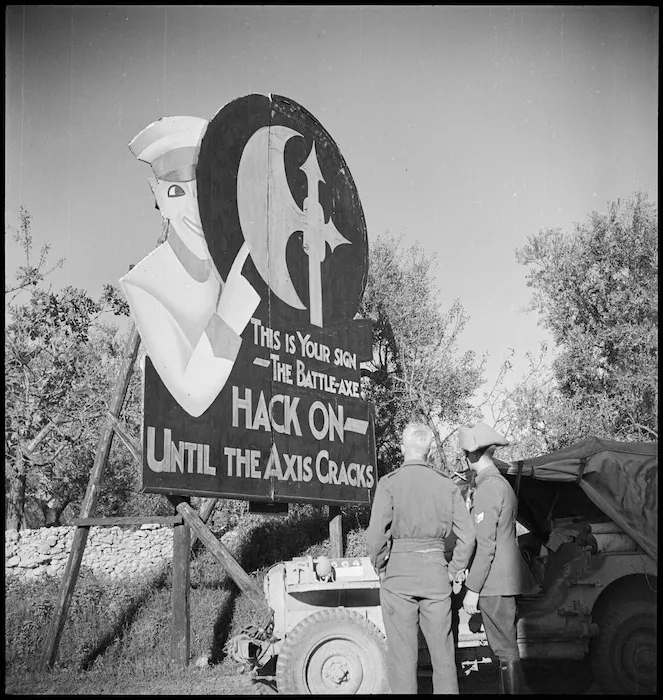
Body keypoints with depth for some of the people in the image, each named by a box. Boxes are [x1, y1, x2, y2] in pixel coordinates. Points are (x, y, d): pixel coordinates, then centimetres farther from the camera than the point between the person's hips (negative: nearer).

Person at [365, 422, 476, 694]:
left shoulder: (389, 483, -7)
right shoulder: (446, 485, 3)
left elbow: (376, 534, -15)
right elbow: (467, 536, 0)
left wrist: (380, 567, 0)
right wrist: (452, 571, 9)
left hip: (398, 571, -3)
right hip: (435, 570, 3)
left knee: (402, 652, 3)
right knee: (442, 650, 12)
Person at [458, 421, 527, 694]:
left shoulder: (488, 488, -15)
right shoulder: (502, 484, 16)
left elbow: (486, 545, -19)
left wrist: (472, 589, -17)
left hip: (494, 584, -10)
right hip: (506, 580, 10)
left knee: (504, 649, -7)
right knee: (505, 646, 13)